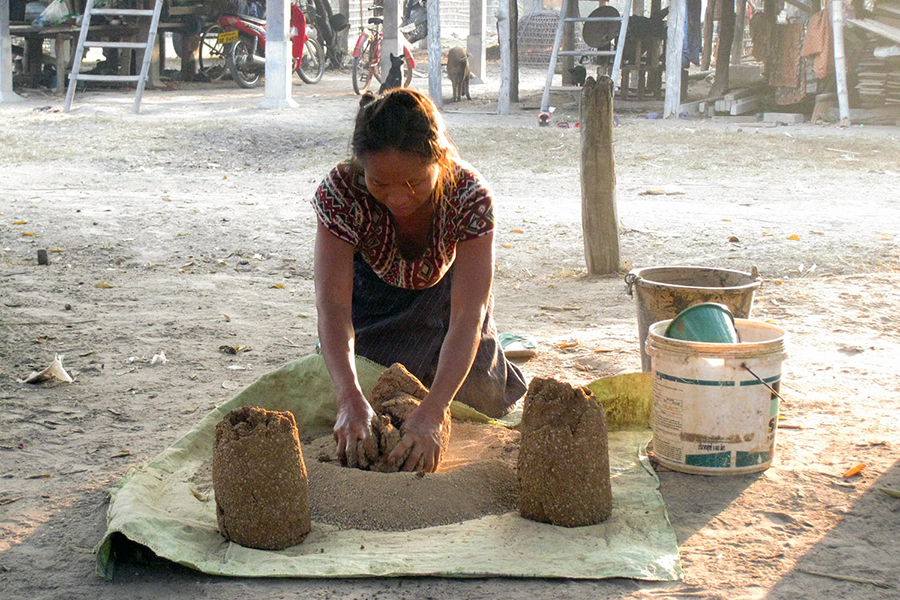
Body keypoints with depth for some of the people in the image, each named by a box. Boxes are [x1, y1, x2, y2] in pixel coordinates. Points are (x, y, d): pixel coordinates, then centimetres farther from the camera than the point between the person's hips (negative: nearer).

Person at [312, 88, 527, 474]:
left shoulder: (469, 196, -39)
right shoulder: (340, 192, -38)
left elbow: (468, 315, -44)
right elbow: (332, 303, -44)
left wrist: (431, 413, -56)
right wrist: (350, 400, -60)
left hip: (443, 287, 0)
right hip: (374, 290, 0)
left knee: (483, 402, 3)